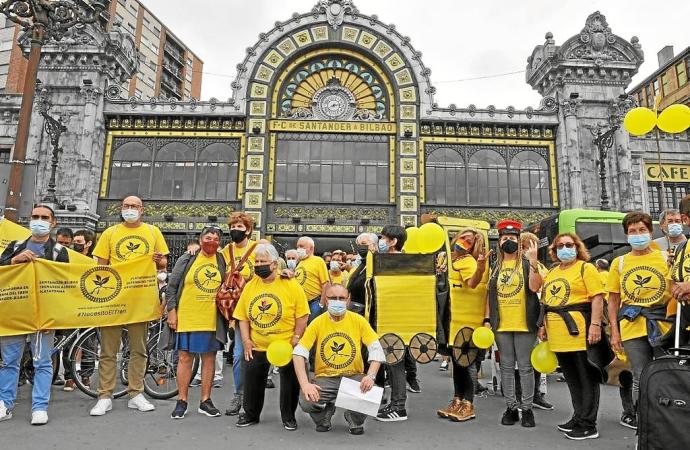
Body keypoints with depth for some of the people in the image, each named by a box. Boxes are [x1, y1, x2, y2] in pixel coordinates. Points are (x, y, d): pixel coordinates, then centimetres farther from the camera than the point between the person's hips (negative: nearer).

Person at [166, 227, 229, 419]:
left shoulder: (222, 261, 8)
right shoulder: (186, 260, 1)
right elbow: (172, 286, 1)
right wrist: (171, 311, -4)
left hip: (212, 319, 3)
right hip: (187, 317, -2)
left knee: (209, 357, 7)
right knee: (185, 357, 3)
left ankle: (205, 401, 18)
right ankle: (182, 401, 14)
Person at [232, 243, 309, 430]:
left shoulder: (291, 285, -11)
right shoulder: (250, 286, 1)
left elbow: (302, 316, -10)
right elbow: (243, 317, 6)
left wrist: (296, 339, -13)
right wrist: (246, 340, -2)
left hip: (286, 346, -3)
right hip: (256, 347, 4)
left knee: (290, 383, 4)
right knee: (252, 381, 9)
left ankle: (289, 417, 25)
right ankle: (251, 414, 32)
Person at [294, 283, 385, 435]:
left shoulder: (358, 320, -3)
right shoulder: (317, 323, -5)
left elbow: (376, 349, -7)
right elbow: (299, 352, -10)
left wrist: (371, 376, -24)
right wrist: (304, 384, -24)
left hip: (354, 376, 0)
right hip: (325, 378, 0)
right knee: (306, 402, -27)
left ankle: (355, 420, 8)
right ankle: (326, 412, 13)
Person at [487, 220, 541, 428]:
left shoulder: (527, 262, -1)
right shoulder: (496, 266, 11)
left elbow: (535, 287, -16)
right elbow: (490, 294, 14)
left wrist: (533, 261, -23)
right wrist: (488, 319, 8)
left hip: (524, 324, -4)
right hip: (501, 325, 4)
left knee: (525, 367, 4)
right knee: (506, 367, 10)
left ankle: (527, 408, 15)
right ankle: (511, 407, 20)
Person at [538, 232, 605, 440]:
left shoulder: (585, 268, -2)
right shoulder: (551, 272, 18)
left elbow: (597, 297, -11)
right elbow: (546, 301, 21)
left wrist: (595, 324, -19)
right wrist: (543, 325, 17)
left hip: (578, 329, -7)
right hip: (558, 332, 7)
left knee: (586, 376, 1)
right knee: (571, 376, 16)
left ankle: (588, 424, 8)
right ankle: (578, 417, 28)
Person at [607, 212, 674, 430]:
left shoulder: (665, 257, 6)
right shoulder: (619, 263, 9)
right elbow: (613, 300, 10)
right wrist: (614, 331, 3)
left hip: (663, 325, -1)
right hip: (632, 328, 1)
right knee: (641, 377, 5)